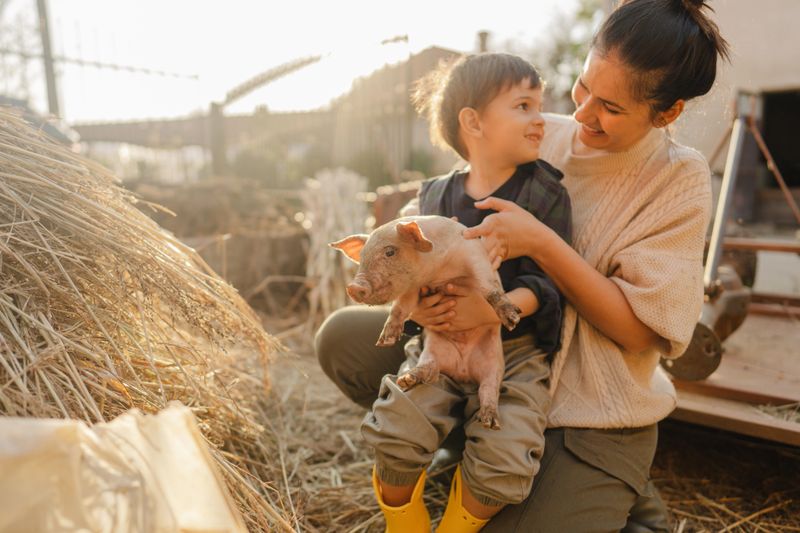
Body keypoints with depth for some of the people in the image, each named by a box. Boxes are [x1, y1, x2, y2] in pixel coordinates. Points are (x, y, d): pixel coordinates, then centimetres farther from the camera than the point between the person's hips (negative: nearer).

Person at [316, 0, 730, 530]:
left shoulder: (679, 179, -11)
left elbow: (643, 330, -16)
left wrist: (541, 242, -28)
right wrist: (446, 291, -23)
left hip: (593, 416, -3)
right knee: (342, 338, -8)